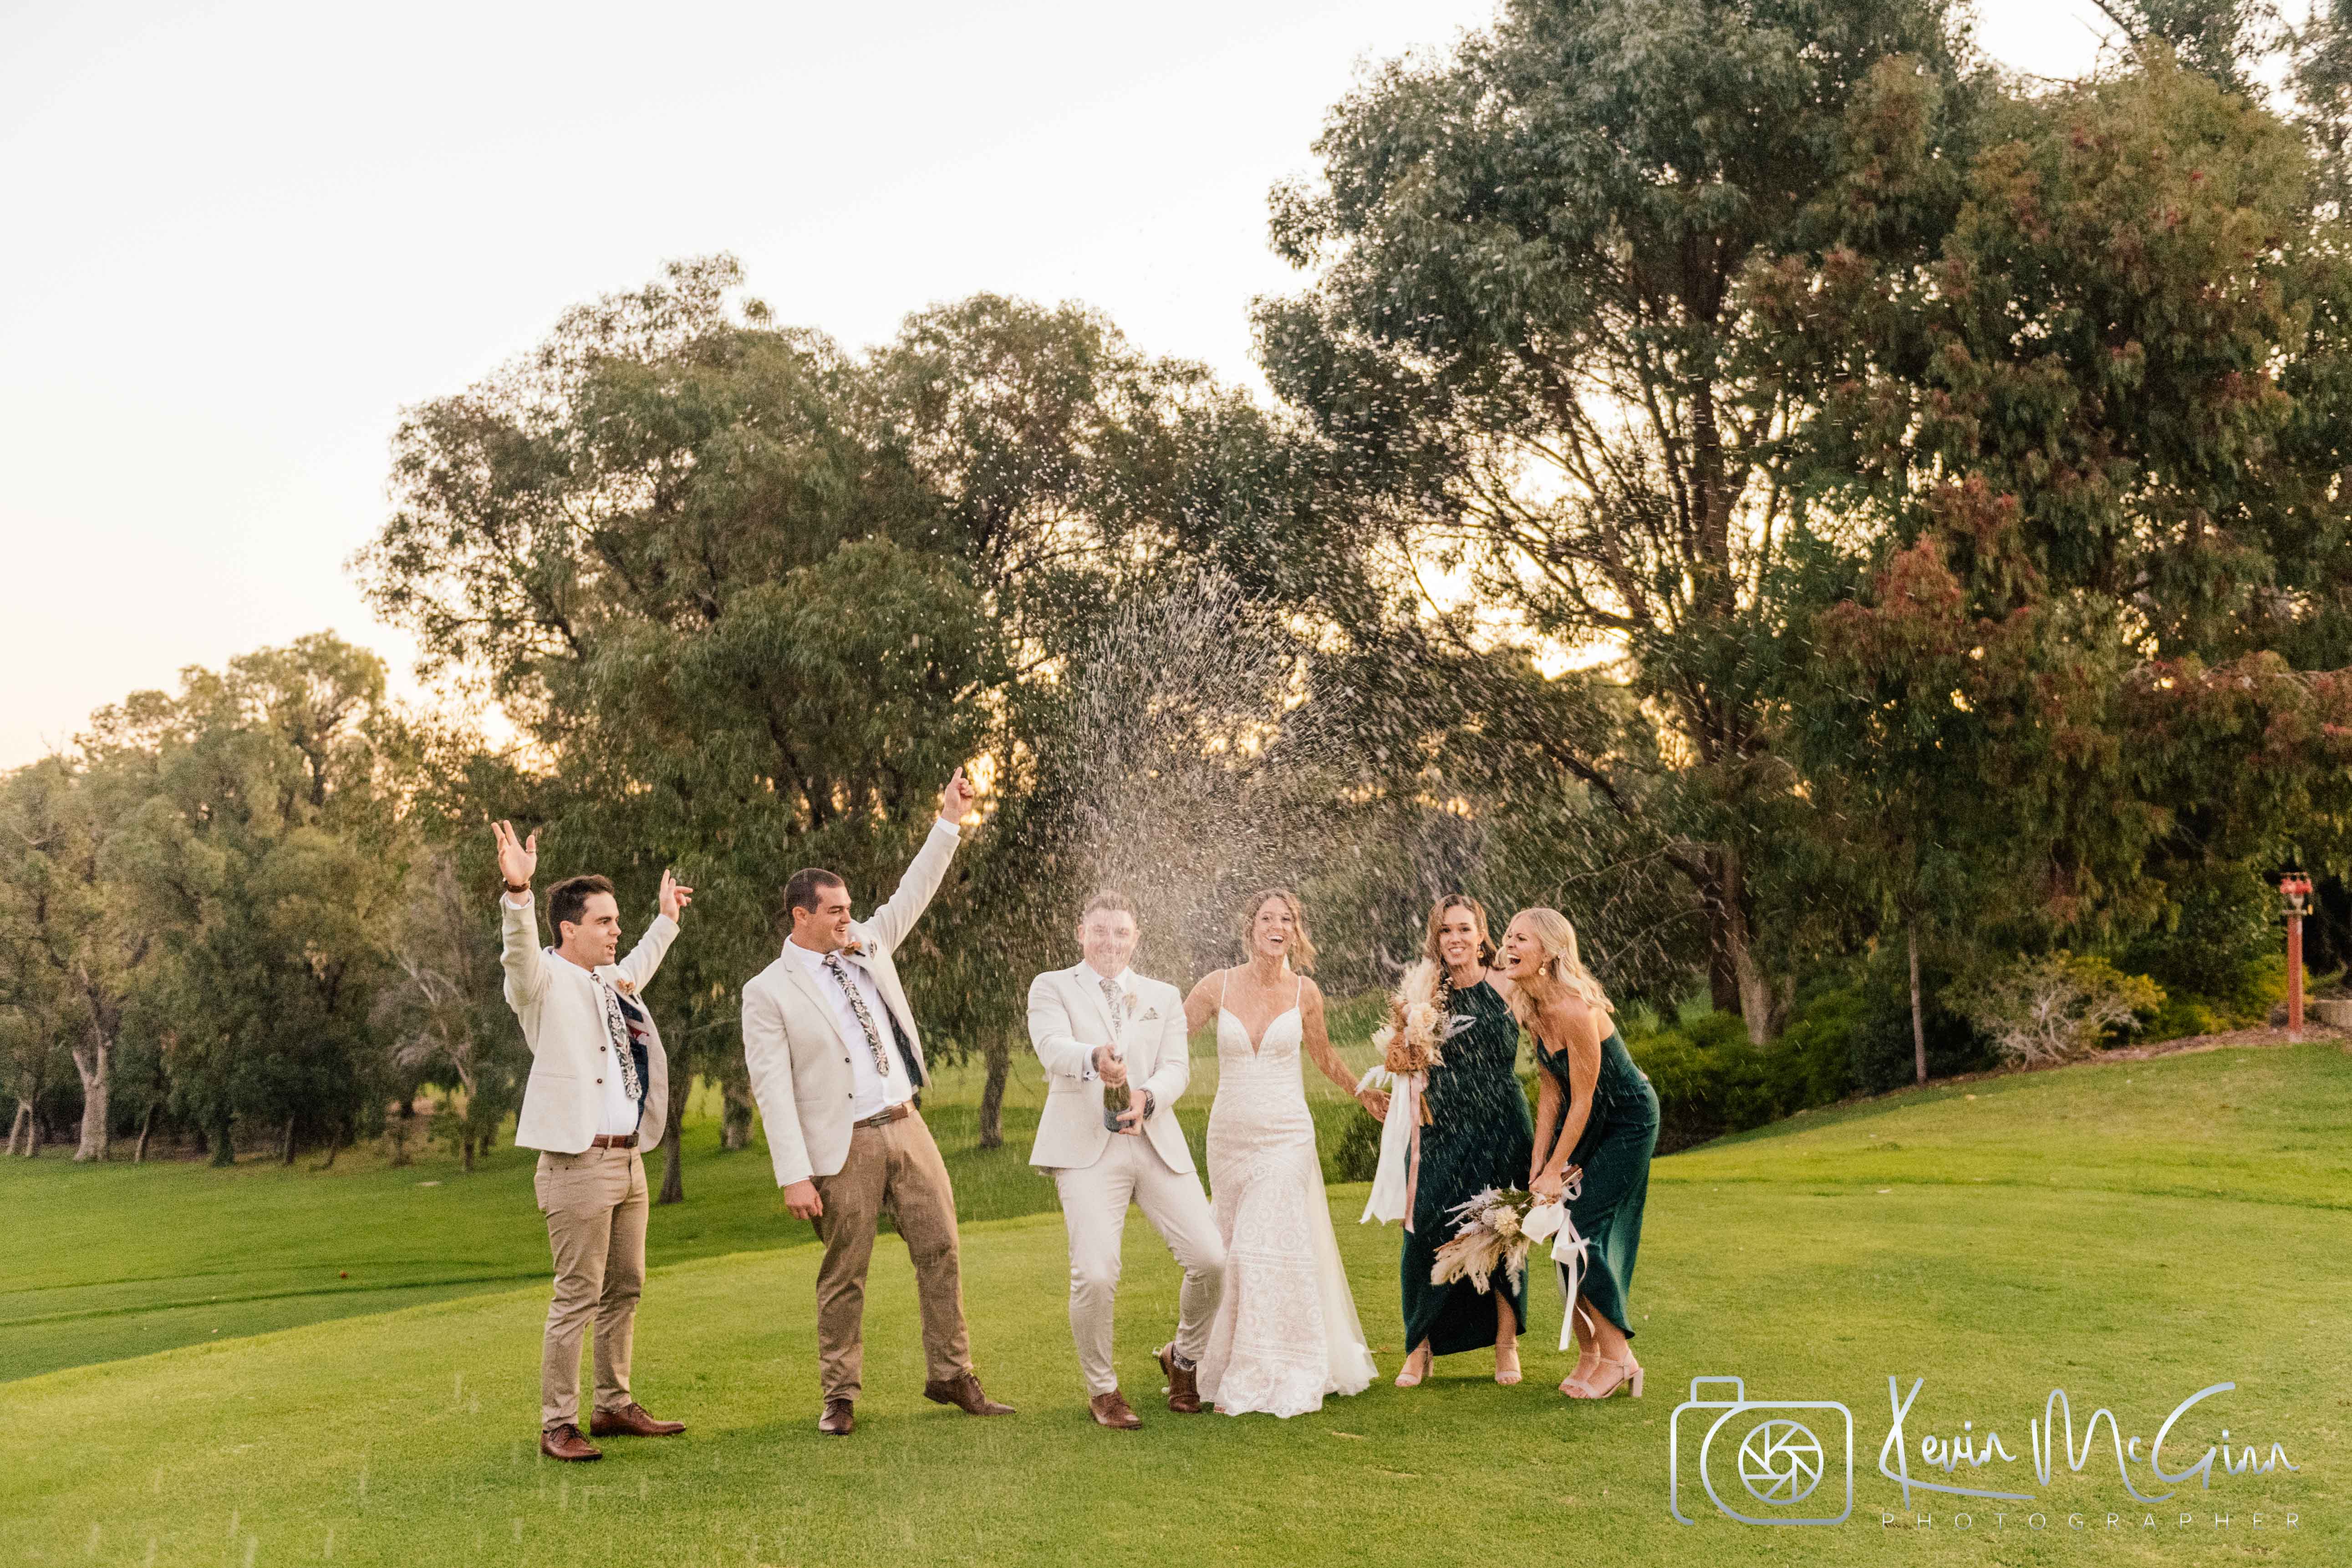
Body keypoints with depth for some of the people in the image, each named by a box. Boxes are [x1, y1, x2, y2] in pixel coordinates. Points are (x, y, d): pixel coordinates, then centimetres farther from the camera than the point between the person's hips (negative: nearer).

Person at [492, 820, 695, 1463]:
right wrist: (518, 890, -47)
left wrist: (666, 921, 51)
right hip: (578, 1163, -9)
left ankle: (615, 1406, 26)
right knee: (577, 1297, -6)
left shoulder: (610, 982, 16)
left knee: (625, 1289, 15)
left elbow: (636, 970, 41)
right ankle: (558, 1426, 1)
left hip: (628, 1158, 9)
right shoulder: (545, 982, -8)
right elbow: (520, 951, -30)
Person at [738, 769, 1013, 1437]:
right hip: (845, 1147, -5)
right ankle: (840, 1396, 16)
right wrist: (794, 1175, -17)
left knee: (941, 1251, 5)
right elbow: (772, 1088, -11)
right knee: (844, 1276, 3)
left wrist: (950, 821, 12)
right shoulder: (768, 992, -7)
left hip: (906, 1127, 6)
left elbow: (912, 896, 18)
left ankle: (952, 1376, 15)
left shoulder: (866, 947, 11)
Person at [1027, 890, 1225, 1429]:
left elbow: (1178, 1068, 4)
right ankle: (1102, 1389, 10)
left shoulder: (1164, 997, 19)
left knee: (1212, 1260, -5)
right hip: (1085, 1147, -3)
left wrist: (1147, 1098, -19)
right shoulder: (1052, 987, 9)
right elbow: (1052, 1048, -11)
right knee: (1094, 1276, -15)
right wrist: (1094, 1057, -34)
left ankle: (1184, 1356, 24)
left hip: (1157, 1143, 3)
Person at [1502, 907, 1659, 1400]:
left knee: (1584, 1232, -11)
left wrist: (1556, 1171, -16)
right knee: (1565, 1231, 6)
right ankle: (1589, 1353, 19)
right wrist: (1538, 1164, 1)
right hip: (1587, 1120, 8)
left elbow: (1582, 1100, -23)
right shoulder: (1531, 1009, -4)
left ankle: (1617, 1358, 2)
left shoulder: (1574, 1011, -30)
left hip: (1628, 1120, -8)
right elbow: (1550, 1090, 3)